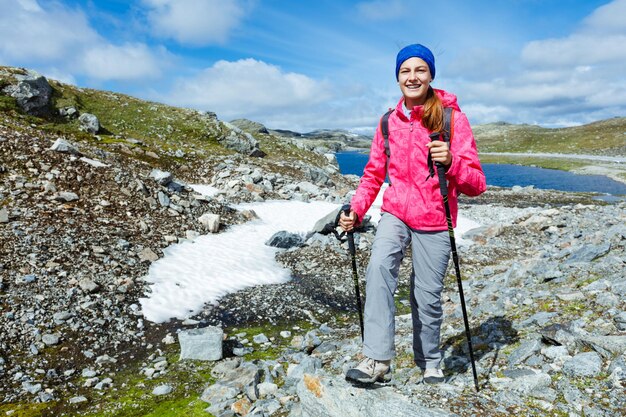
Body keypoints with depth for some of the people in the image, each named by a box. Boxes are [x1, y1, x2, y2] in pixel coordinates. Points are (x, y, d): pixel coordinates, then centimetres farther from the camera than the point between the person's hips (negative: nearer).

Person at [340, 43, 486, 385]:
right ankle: (378, 360, -17)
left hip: (433, 221, -2)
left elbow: (476, 184, -11)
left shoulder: (452, 118, -7)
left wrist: (450, 162, -31)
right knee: (379, 267, -25)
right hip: (395, 213, 2)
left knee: (428, 298, 4)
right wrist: (355, 211, -3)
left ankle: (430, 363, 31)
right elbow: (373, 174, 12)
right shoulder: (389, 122, 4)